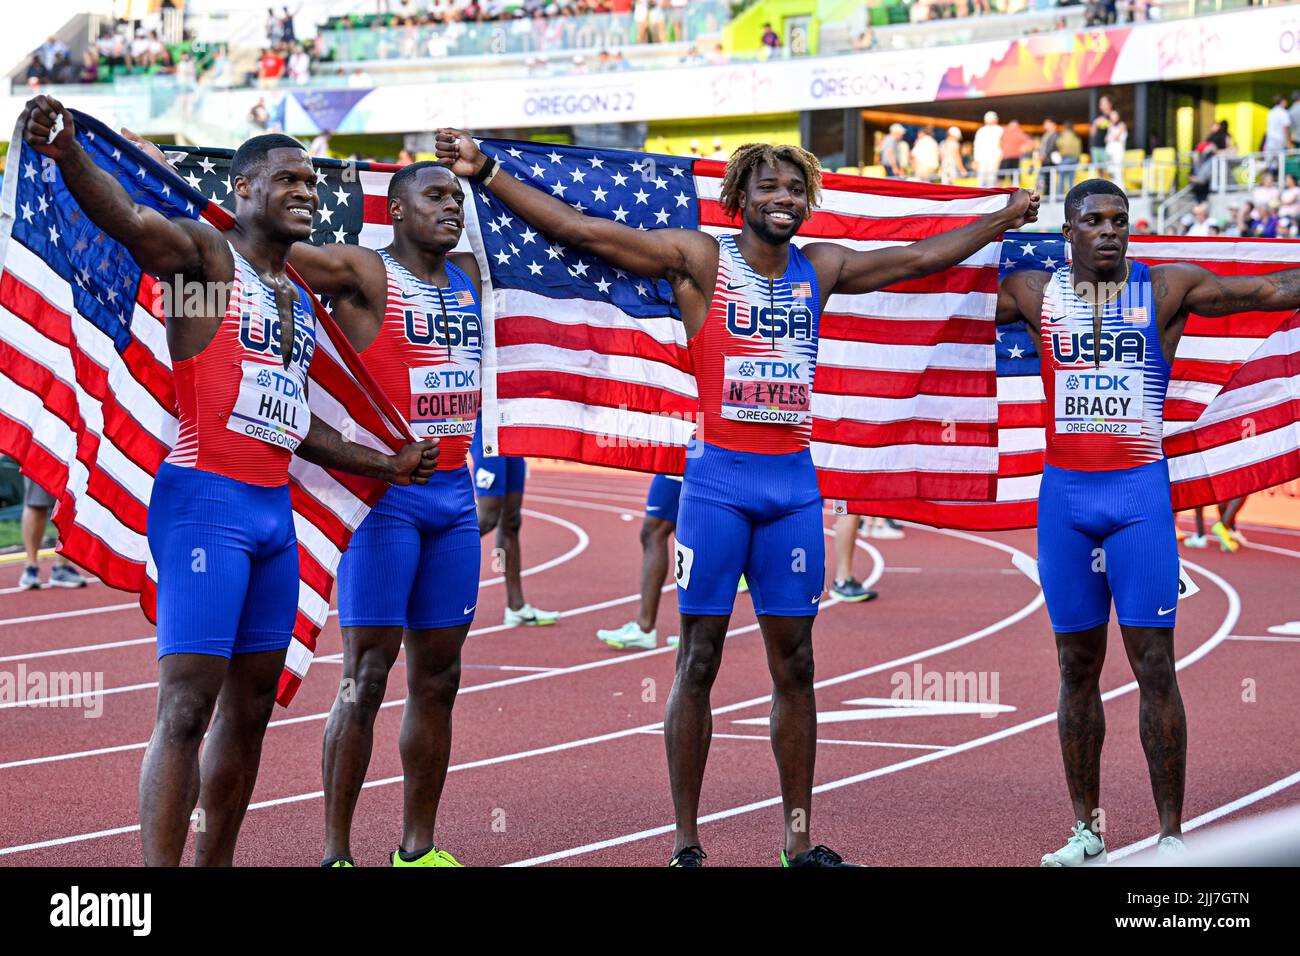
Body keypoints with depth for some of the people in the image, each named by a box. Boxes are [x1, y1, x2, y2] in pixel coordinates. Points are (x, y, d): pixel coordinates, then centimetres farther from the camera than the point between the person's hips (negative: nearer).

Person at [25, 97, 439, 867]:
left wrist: (382, 465, 25)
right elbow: (128, 218, -26)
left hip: (275, 508, 8)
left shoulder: (301, 297, 18)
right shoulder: (207, 256, -6)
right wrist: (67, 154, -45)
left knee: (252, 705, 11)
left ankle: (218, 865, 20)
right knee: (187, 707, -13)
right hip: (206, 500, -8)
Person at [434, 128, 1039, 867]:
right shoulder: (700, 259, -2)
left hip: (793, 481, 4)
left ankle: (800, 839, 13)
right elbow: (580, 229, -7)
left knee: (795, 661, 7)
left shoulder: (820, 270, 11)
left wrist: (999, 222, 33)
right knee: (700, 659, -1)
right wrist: (487, 172, -13)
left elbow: (917, 259, 26)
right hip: (718, 479, -4)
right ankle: (686, 841, 4)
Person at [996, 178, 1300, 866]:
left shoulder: (1168, 288, 1)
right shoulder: (1036, 293, 6)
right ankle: (1086, 830, 14)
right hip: (1065, 494, 2)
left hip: (1140, 494, -2)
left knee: (1154, 667, -5)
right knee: (1078, 668, 6)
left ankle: (1171, 835, -1)